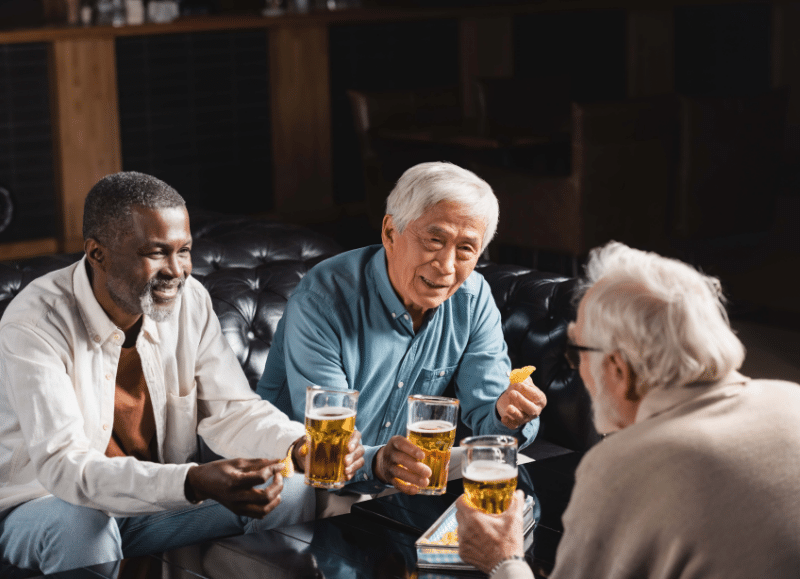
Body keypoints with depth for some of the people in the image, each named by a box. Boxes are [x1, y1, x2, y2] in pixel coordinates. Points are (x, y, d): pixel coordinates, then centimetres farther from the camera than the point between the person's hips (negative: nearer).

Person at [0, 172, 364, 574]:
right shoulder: (35, 325, -24)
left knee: (295, 494, -14)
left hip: (158, 500, 4)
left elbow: (230, 409, -3)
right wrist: (193, 483, -48)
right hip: (46, 506, -4)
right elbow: (62, 465, -34)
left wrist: (300, 446, -27)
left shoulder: (189, 300, -6)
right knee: (79, 524, -39)